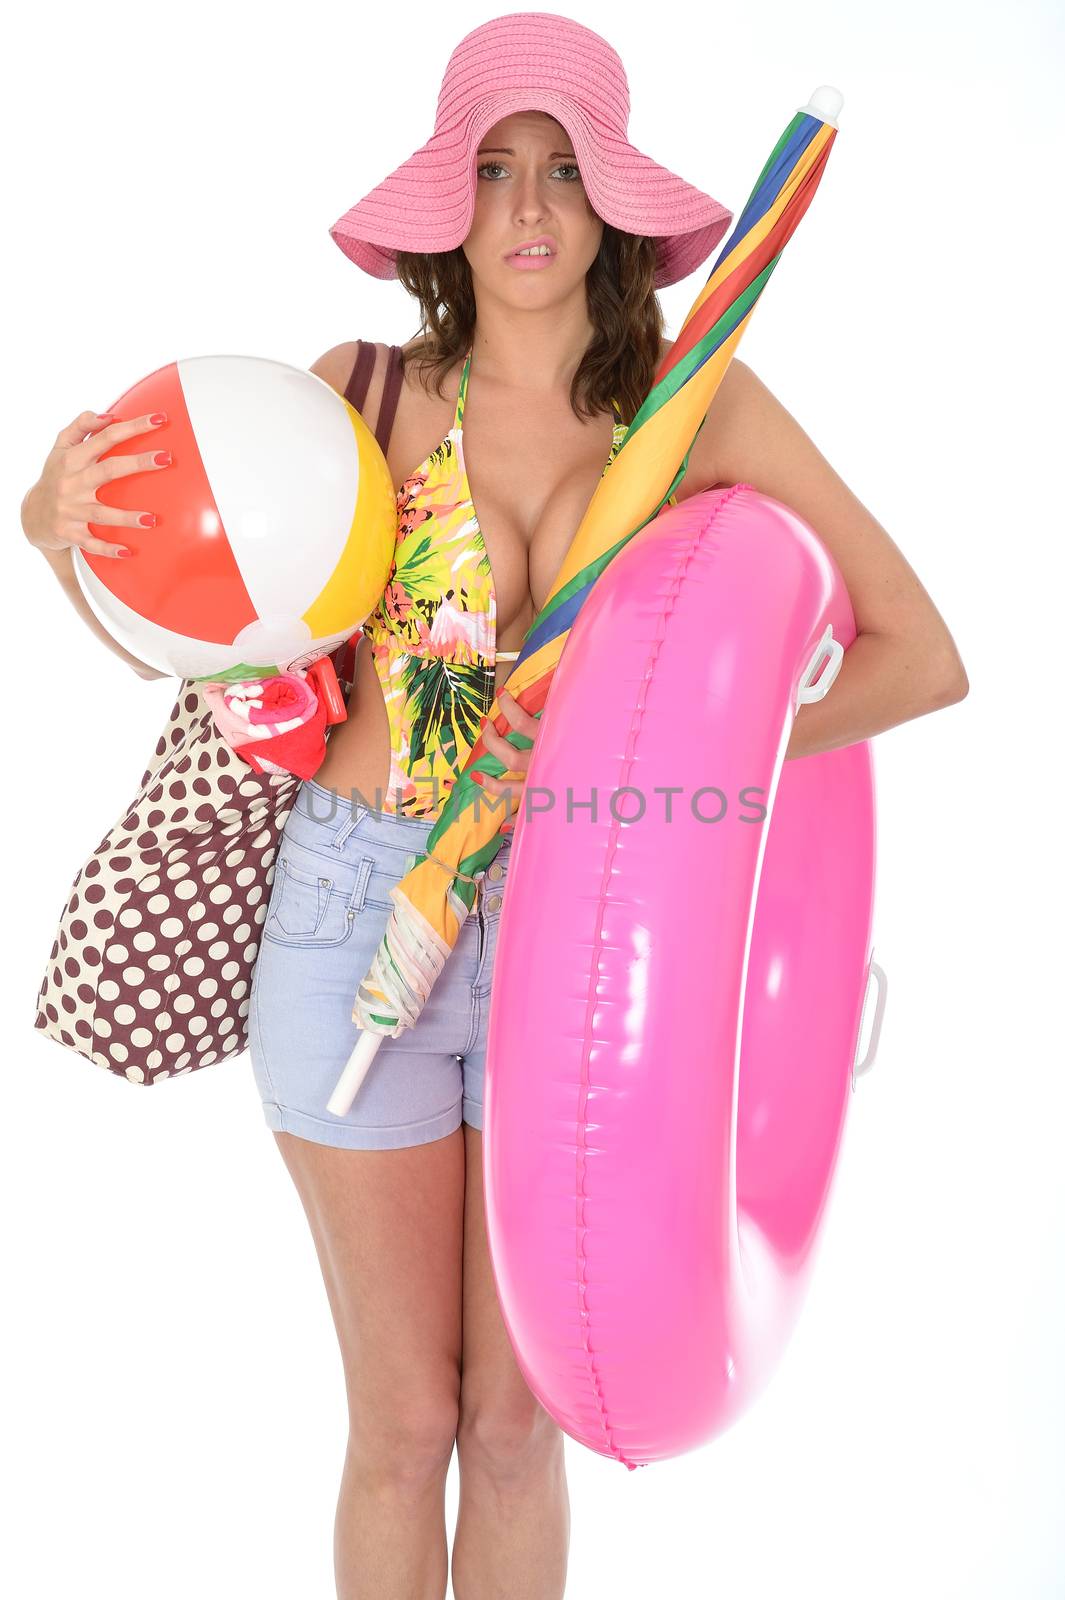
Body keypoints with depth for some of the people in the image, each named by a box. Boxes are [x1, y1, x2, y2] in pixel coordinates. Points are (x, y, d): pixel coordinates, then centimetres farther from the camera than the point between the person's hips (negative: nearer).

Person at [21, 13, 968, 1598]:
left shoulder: (701, 400, -5)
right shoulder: (366, 391, -4)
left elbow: (924, 657, -7)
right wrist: (65, 520, -14)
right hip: (360, 917, 0)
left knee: (519, 1423, 14)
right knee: (406, 1426, 12)